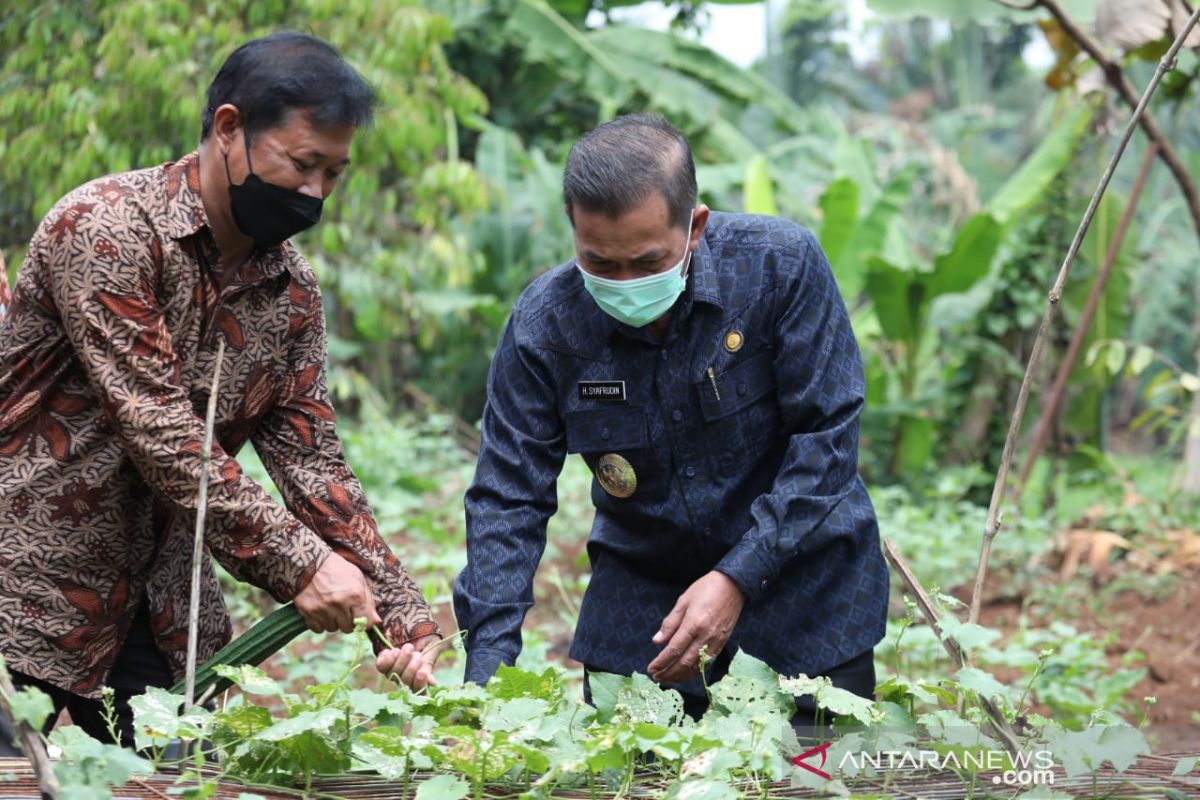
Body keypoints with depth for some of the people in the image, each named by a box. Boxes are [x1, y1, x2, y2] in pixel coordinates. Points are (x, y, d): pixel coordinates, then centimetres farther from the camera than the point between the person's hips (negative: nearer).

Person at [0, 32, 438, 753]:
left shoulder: (294, 289, 4)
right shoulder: (107, 228, -18)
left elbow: (311, 460, 1)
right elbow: (160, 432, -23)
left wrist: (401, 613, -9)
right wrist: (297, 562, -25)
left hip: (159, 612, 6)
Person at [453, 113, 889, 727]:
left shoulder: (780, 265, -20)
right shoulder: (543, 323, -16)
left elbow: (827, 434, -16)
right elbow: (507, 498, -12)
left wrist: (739, 579, -24)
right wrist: (487, 673, -22)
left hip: (802, 569, -1)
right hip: (640, 576, 1)